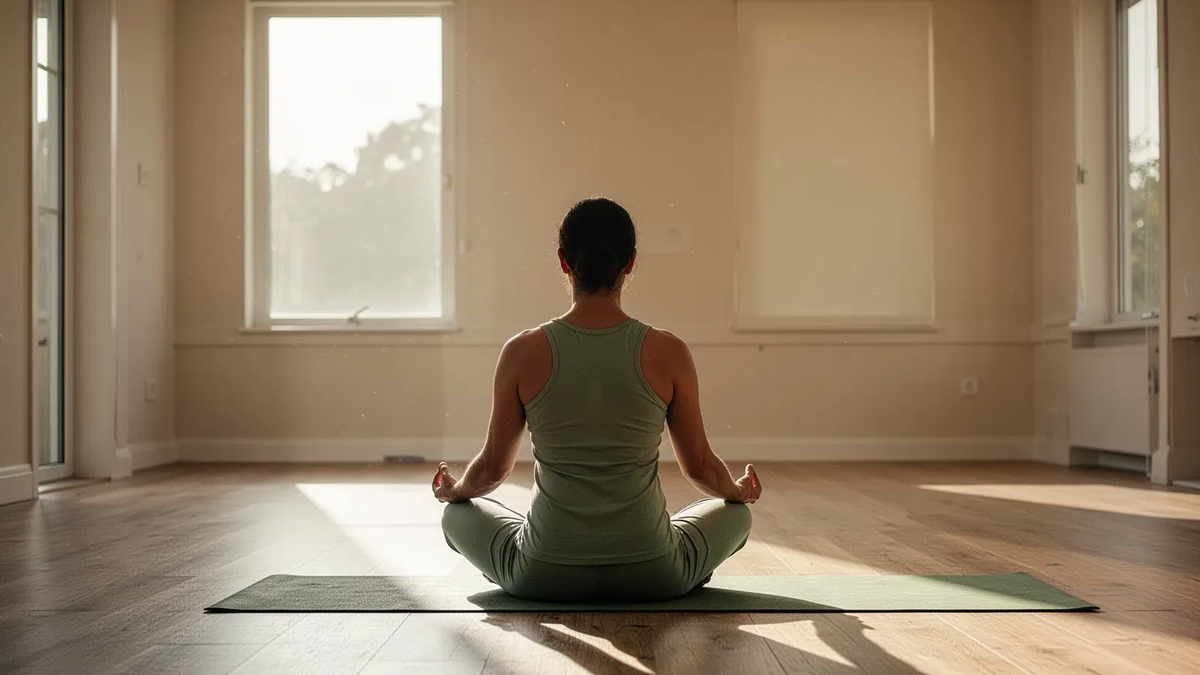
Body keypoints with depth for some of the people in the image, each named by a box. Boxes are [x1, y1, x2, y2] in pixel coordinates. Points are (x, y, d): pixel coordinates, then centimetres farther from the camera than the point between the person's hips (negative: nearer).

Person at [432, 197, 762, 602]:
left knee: (459, 513, 30)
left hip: (544, 578, 0)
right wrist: (739, 490, 25)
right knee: (735, 513, 30)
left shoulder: (523, 353, -10)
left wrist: (454, 490, 25)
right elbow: (699, 465, 2)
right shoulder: (668, 354, -10)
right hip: (653, 577, 0)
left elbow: (493, 466, 1)